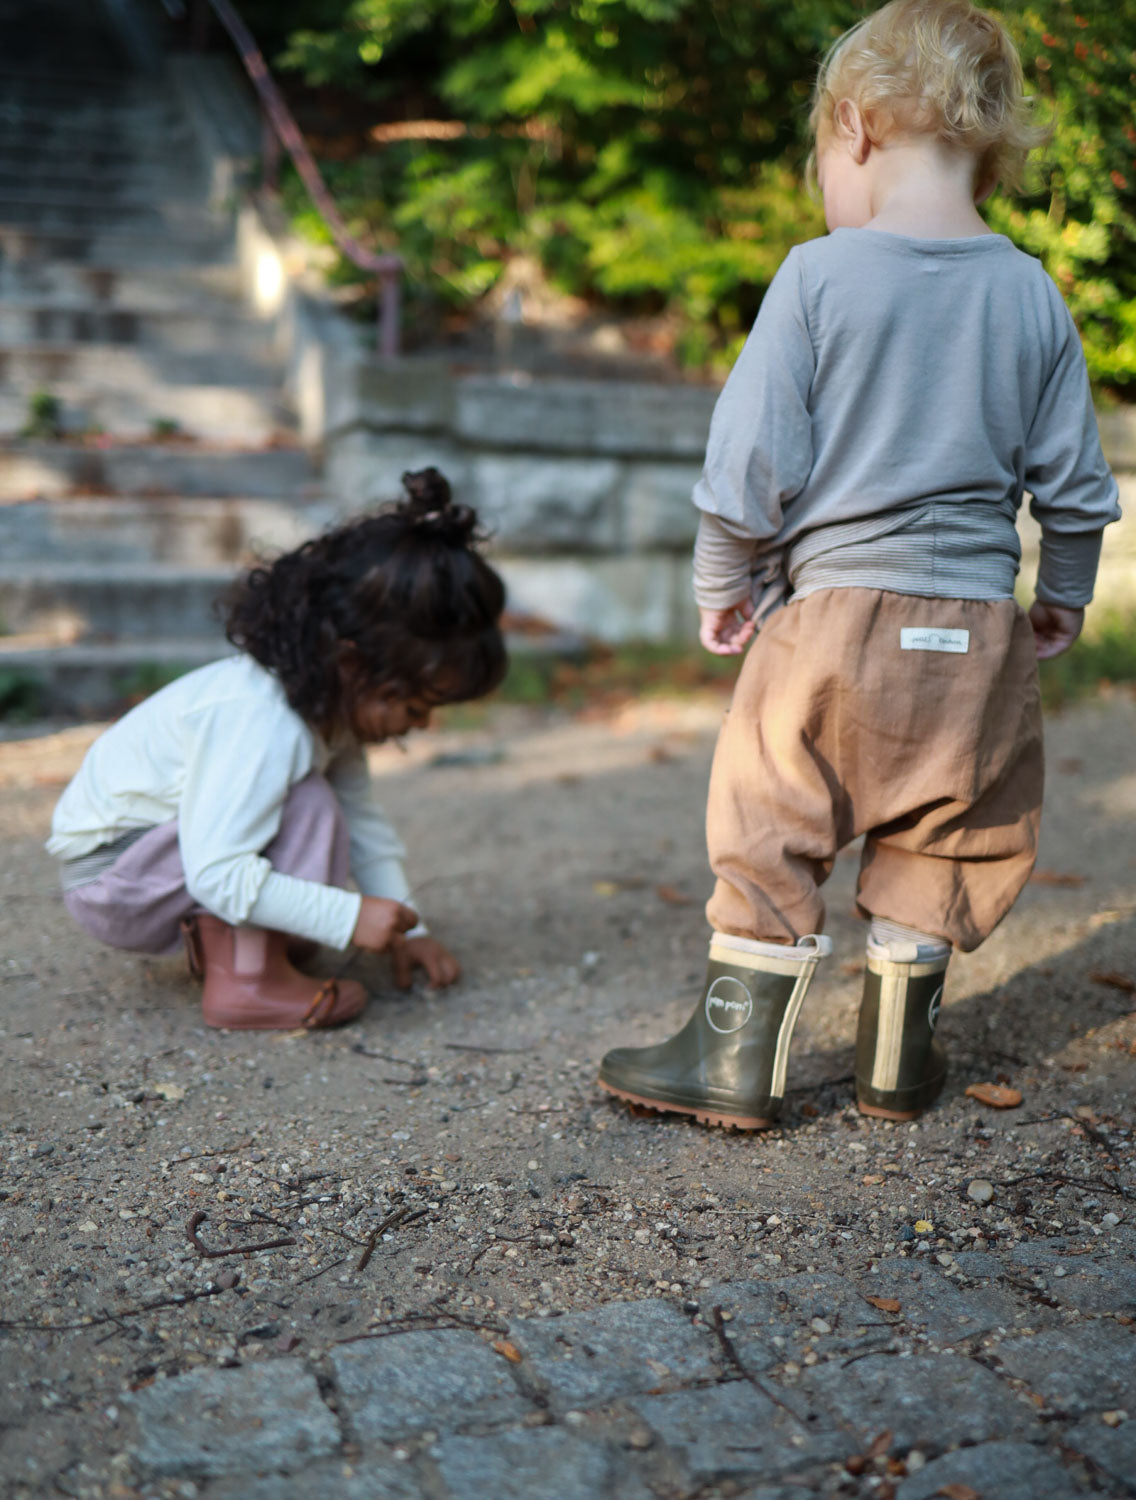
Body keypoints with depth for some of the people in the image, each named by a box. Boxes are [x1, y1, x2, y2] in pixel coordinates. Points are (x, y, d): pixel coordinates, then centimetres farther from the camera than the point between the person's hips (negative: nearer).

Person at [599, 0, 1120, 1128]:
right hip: (976, 631, 4)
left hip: (833, 612, -3)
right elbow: (1076, 483, 9)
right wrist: (1064, 597, 24)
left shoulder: (816, 276, -7)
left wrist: (723, 586, 6)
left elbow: (751, 460, -9)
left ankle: (735, 1061, 17)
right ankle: (897, 1058, 28)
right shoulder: (1034, 296, 4)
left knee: (770, 840, 9)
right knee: (937, 849, 17)